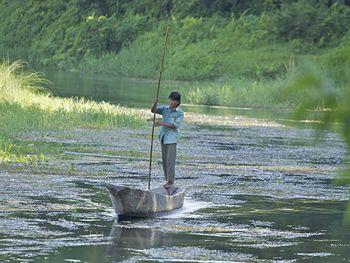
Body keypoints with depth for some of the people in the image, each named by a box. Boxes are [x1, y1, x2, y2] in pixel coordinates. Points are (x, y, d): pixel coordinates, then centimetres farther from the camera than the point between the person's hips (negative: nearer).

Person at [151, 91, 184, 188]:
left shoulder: (180, 113, -5)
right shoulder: (165, 108, 8)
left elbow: (176, 125, -16)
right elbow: (153, 110, -1)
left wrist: (162, 124, -24)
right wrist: (155, 104, -22)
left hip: (172, 138, -5)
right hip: (163, 136, 5)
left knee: (170, 160, -9)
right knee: (164, 160, 8)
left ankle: (171, 181, -5)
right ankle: (167, 179, 16)